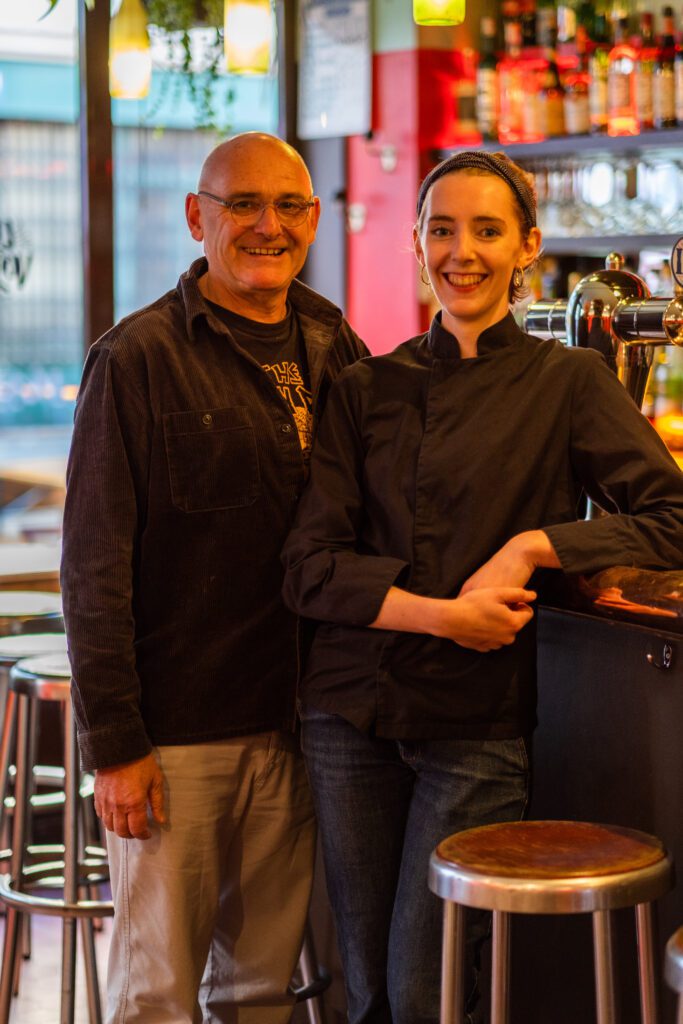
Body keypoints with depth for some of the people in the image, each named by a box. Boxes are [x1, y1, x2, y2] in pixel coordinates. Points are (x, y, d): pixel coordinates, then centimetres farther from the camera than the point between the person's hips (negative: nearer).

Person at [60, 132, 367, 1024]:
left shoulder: (331, 348, 8)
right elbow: (95, 565, -8)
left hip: (294, 718, 5)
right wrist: (113, 741, -11)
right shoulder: (140, 357, -7)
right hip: (174, 731, -4)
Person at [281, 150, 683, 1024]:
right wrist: (439, 612, -15)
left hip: (476, 723, -3)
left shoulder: (568, 382, 1)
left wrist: (533, 545, -16)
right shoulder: (366, 388, 7)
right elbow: (309, 565, 0)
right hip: (352, 711, 3)